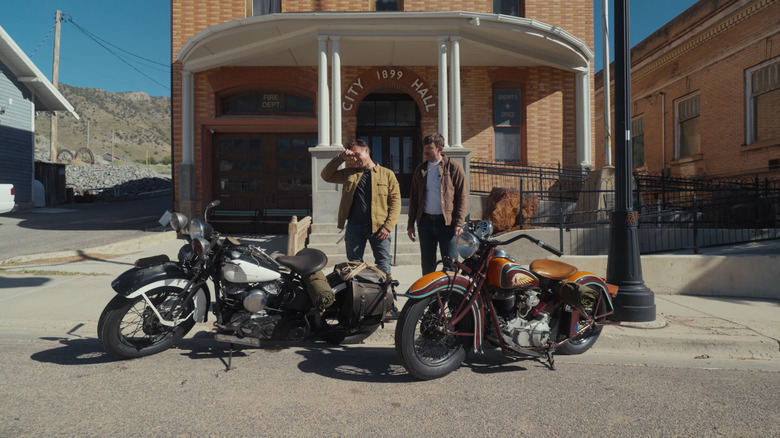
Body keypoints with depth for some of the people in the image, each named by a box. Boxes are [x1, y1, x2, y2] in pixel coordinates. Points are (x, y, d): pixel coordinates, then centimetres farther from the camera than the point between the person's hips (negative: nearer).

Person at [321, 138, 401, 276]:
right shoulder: (349, 173, 14)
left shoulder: (387, 174, 5)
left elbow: (395, 202, 0)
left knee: (383, 266, 2)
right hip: (354, 227, 3)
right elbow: (326, 175, 14)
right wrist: (340, 158, 3)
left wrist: (388, 226, -10)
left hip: (379, 227, -2)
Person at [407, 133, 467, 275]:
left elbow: (462, 197, -3)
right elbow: (413, 198, 15)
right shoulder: (420, 169, 12)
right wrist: (411, 224, 10)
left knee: (450, 264, -2)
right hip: (425, 221, 4)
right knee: (427, 264, 11)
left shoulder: (454, 167, -1)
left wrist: (459, 223, -12)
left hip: (447, 221, -4)